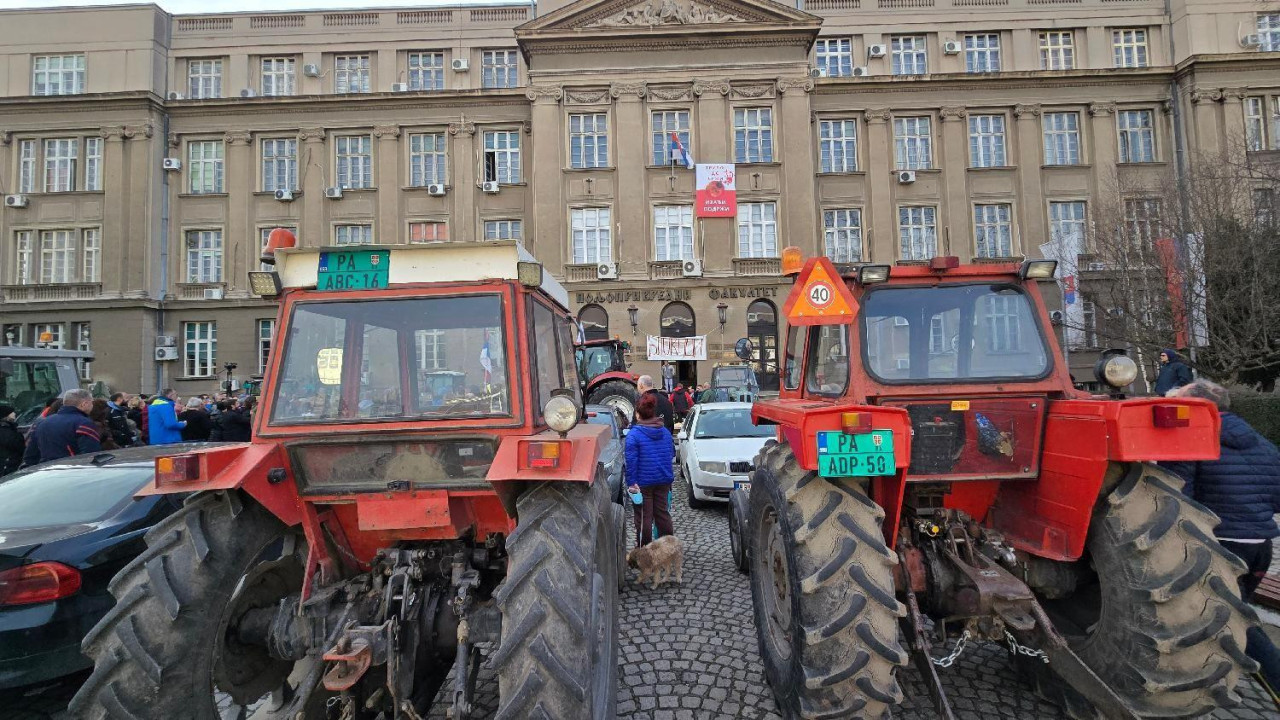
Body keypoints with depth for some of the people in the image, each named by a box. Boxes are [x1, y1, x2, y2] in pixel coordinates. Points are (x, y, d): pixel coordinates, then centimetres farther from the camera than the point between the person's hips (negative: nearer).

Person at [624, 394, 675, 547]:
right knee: (662, 512, 16)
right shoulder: (665, 431, 4)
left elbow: (631, 460, -18)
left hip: (643, 481, -5)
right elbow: (672, 454, 12)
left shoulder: (633, 434, -14)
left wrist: (631, 482, -14)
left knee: (644, 516, 5)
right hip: (663, 480, 5)